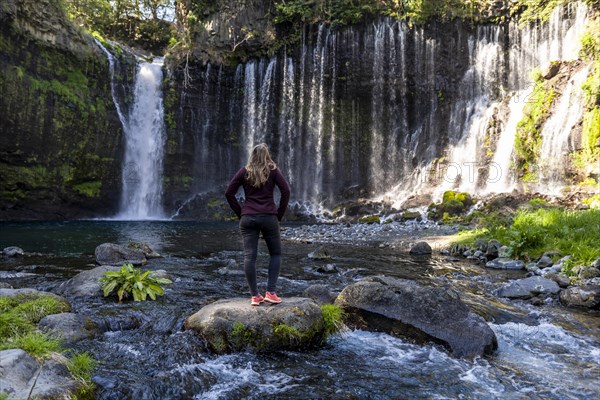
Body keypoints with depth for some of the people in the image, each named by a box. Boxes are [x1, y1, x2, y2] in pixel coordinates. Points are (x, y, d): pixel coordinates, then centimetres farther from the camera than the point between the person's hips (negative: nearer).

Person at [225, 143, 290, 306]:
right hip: (269, 218, -1)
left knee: (249, 256, 3)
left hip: (247, 219, 2)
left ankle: (255, 296, 4)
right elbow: (286, 191, -6)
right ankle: (271, 292, 3)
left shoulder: (244, 171, 8)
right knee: (275, 254, 12)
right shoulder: (273, 170, 3)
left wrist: (240, 213, 10)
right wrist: (279, 214, 2)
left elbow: (229, 193, 5)